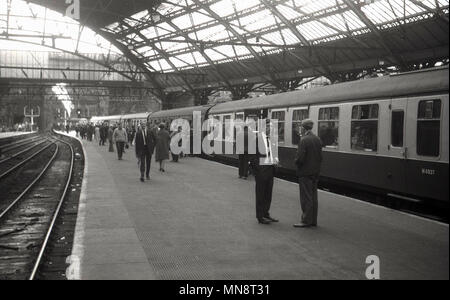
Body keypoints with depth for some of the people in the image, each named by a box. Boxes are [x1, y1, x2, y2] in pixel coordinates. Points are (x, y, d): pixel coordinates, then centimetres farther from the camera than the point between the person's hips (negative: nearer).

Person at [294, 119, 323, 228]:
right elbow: (320, 156, 11)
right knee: (313, 197, 13)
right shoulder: (317, 139, 6)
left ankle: (306, 220, 3)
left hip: (305, 173, -8)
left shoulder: (304, 140, -18)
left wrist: (296, 161, -1)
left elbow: (300, 158, -21)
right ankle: (313, 220, 19)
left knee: (306, 197, -1)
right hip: (315, 172, 8)